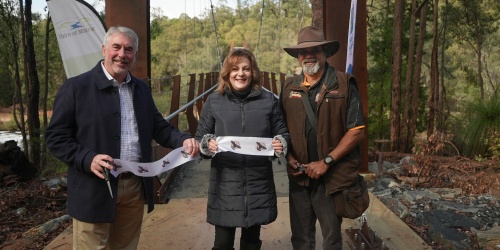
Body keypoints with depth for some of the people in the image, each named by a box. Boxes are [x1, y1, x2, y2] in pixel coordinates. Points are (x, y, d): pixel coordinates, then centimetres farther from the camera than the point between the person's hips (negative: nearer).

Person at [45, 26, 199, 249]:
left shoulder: (141, 89, 10)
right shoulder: (76, 87, -7)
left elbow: (158, 127, 11)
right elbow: (56, 136, -8)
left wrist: (183, 139, -9)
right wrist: (88, 159, -24)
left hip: (135, 187, 5)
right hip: (94, 190, -5)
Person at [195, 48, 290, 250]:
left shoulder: (269, 100, 2)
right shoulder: (214, 101, 2)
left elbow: (282, 134, 8)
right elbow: (200, 137, 4)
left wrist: (281, 145, -14)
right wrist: (207, 144, -18)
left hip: (258, 182, 1)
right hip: (225, 182, -1)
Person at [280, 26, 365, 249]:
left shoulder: (344, 85, -7)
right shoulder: (289, 87, 7)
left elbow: (357, 130, -10)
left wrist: (326, 161, -15)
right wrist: (289, 157, -2)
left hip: (332, 177, -3)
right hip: (299, 177, 4)